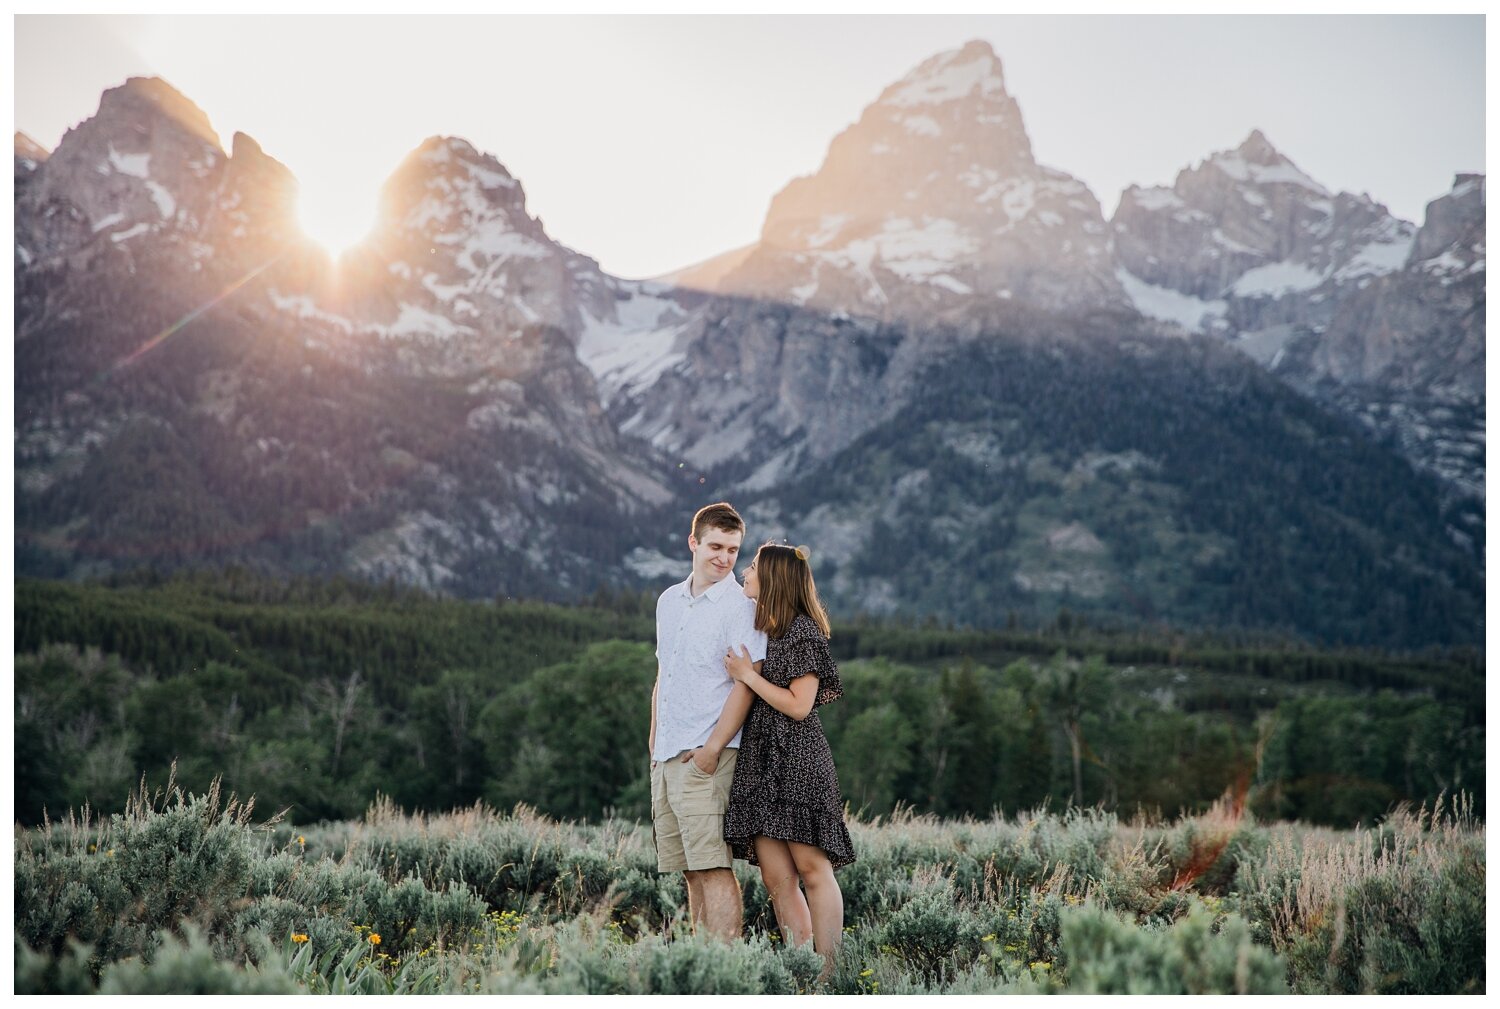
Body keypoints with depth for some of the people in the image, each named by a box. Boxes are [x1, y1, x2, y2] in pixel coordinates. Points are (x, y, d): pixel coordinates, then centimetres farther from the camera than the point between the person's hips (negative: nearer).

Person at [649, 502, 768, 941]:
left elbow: (745, 685, -13)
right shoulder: (669, 601, 16)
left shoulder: (740, 606, -6)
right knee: (690, 871, 10)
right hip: (665, 758, 7)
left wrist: (712, 749, -18)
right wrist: (653, 745, 17)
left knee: (714, 869, -11)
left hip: (704, 759, -7)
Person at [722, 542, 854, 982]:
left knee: (812, 868, -7)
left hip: (797, 759, -8)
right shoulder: (761, 628, 18)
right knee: (776, 878, 1)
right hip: (760, 760, 8)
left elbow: (799, 705, -12)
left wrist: (748, 674, -8)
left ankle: (827, 976, -5)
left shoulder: (802, 630, -6)